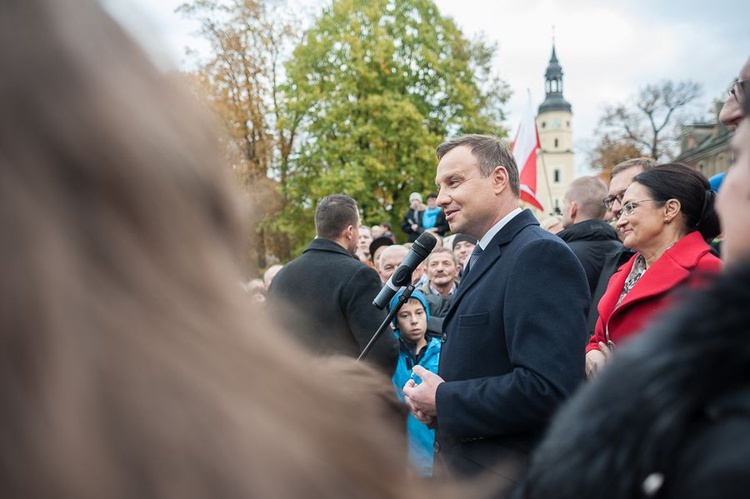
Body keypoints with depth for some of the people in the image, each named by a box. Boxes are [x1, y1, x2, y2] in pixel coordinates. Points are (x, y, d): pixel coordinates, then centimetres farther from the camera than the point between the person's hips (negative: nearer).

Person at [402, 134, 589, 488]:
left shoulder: (541, 254, -19)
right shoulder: (485, 258, 10)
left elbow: (547, 387, -28)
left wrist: (444, 401, -18)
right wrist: (431, 399, -1)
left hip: (506, 476, -8)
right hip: (460, 465, 9)